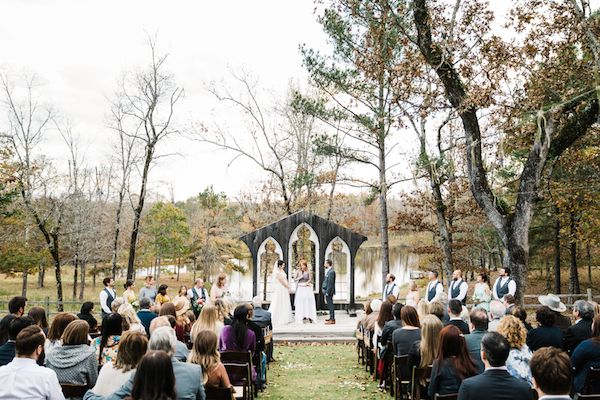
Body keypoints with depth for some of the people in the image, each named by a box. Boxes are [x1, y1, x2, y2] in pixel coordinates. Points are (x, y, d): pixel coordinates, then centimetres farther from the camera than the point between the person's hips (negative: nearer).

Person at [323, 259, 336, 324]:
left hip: (329, 291, -10)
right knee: (330, 304, 16)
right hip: (327, 291, 10)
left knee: (330, 304, -5)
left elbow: (330, 283, -21)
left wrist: (327, 292, -20)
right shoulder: (328, 271, 13)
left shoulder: (331, 272, -19)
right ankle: (331, 318, 25)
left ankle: (332, 320, -1)